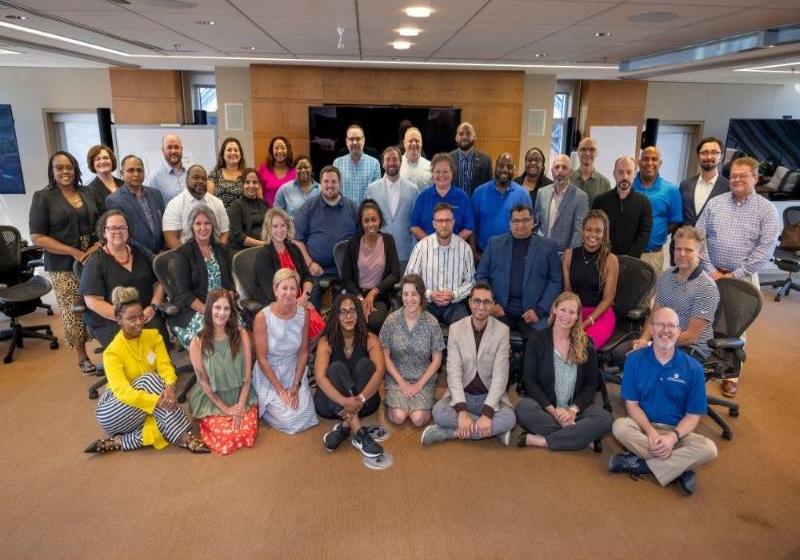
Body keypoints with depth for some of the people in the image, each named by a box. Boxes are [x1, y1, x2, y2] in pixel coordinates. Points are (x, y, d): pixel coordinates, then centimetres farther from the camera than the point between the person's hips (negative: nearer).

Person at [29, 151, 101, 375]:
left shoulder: (86, 193, 9)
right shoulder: (43, 197, -5)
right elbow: (37, 238, -9)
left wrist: (97, 245, -7)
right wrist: (74, 252, -17)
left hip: (94, 260, 4)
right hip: (64, 267, -3)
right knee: (73, 313, 4)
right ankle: (82, 356, 20)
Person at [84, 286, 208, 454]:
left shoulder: (153, 336, -3)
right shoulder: (112, 352, -17)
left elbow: (165, 366, -14)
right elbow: (122, 391, -29)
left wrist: (169, 386, -38)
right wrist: (158, 400, -43)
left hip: (143, 413, 3)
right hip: (114, 414, -2)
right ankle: (183, 437, -37)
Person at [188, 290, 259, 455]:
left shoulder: (241, 334, -6)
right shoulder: (197, 343, -11)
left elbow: (247, 373, -5)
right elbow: (203, 382, -7)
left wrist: (240, 405, -13)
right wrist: (225, 409, -11)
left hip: (241, 396, 2)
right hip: (212, 400, -2)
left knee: (248, 432, -17)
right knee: (228, 436, -19)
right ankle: (208, 423, 13)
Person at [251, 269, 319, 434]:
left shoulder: (303, 314, -9)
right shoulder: (262, 317, -20)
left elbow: (303, 352, -2)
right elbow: (262, 358, -14)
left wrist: (296, 385, -8)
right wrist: (280, 390, -14)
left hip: (294, 372, 3)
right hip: (269, 375, -3)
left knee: (305, 416, -10)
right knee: (288, 419, -13)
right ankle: (265, 405, 17)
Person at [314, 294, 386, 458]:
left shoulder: (369, 339, -9)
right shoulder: (326, 342, -11)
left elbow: (380, 370, -25)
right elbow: (320, 377, -26)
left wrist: (360, 399, -41)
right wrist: (344, 401, -42)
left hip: (364, 401, 1)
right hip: (332, 401, -1)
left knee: (365, 364, -23)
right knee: (336, 367, -28)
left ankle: (345, 426, -33)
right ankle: (358, 432, -42)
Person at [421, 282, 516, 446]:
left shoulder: (502, 331, -7)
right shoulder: (456, 328, -5)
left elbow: (500, 374, -12)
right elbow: (454, 371, -12)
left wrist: (487, 412, -25)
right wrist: (462, 411, -25)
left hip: (490, 396, 0)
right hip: (462, 394, 1)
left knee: (509, 418, -29)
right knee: (438, 411, -29)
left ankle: (455, 432, -19)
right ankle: (492, 429, -17)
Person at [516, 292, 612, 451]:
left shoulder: (586, 344, 6)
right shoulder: (537, 339, -1)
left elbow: (591, 384, 4)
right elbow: (529, 381, -5)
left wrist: (573, 410, -13)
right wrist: (553, 411, -15)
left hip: (576, 407, 2)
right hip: (544, 405, -2)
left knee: (605, 419, -27)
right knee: (523, 409, -34)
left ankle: (540, 441, -26)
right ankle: (583, 439, -24)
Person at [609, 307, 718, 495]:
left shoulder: (693, 368, -6)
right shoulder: (635, 360, -6)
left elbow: (693, 415, -4)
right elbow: (632, 404, -5)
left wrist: (673, 437, -22)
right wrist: (651, 432, -22)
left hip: (677, 432, 1)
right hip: (643, 426, 0)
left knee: (708, 449, -26)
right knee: (620, 426, -31)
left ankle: (639, 463, -20)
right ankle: (680, 467, -20)